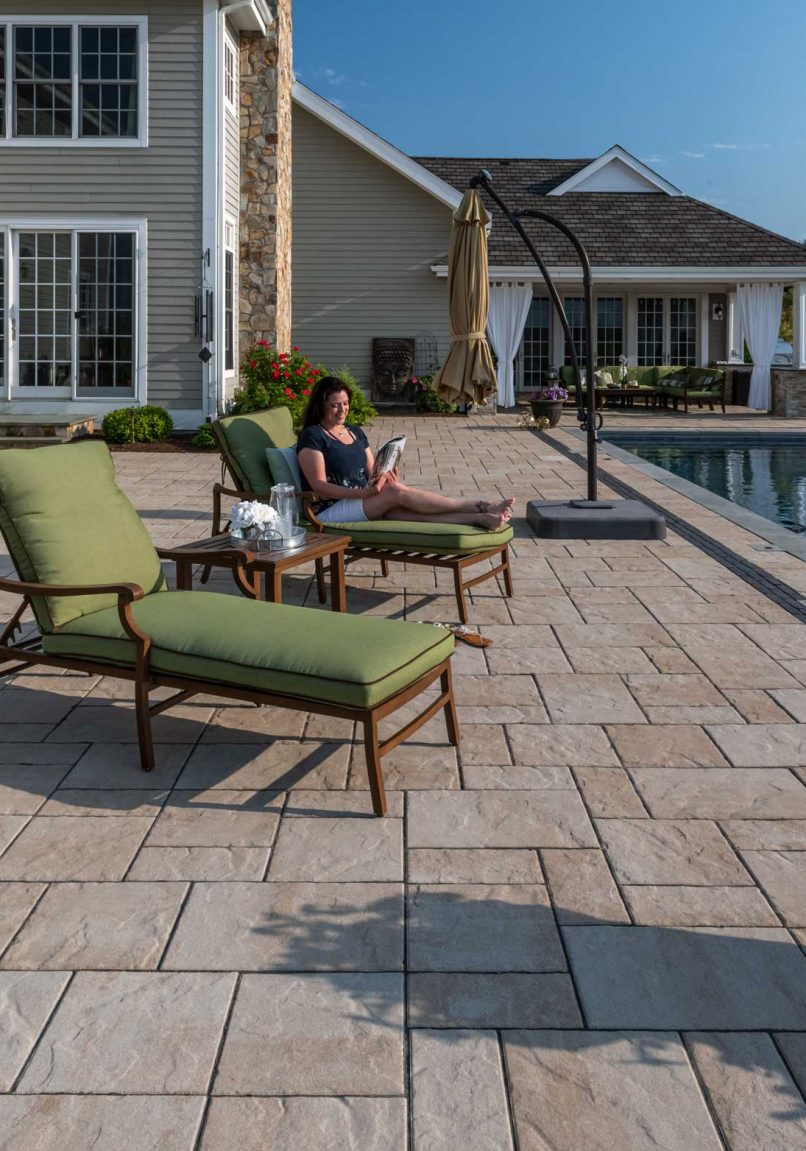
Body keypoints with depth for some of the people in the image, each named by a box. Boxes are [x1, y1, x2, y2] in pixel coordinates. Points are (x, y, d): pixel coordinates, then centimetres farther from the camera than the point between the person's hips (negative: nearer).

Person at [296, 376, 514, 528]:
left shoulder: (355, 432, 18)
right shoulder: (312, 436, -5)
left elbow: (371, 473, 13)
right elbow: (318, 485, -14)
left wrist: (382, 477, -13)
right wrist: (361, 493, -27)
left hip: (363, 501, 6)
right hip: (331, 512, -6)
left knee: (402, 509, -24)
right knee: (396, 491, -26)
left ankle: (479, 519, -41)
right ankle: (479, 507, -27)